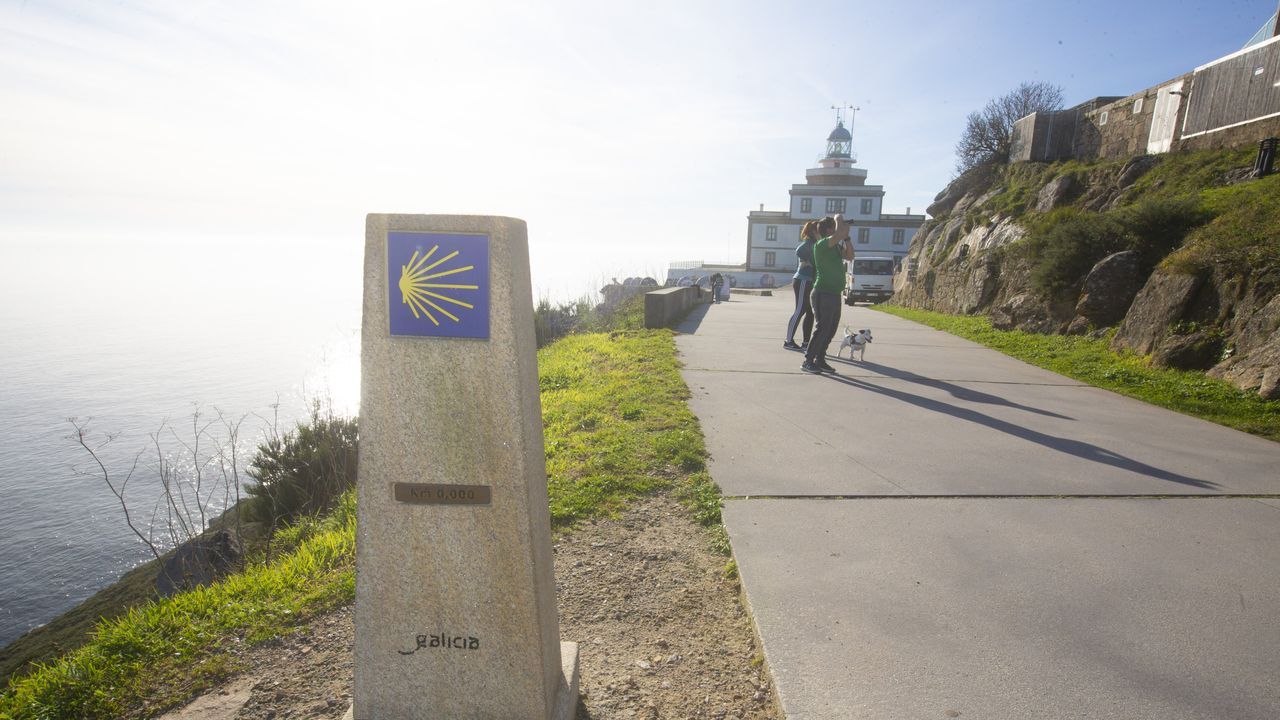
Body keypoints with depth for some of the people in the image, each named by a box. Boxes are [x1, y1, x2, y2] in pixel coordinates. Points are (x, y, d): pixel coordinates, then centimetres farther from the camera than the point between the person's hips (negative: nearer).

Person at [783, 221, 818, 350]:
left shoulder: (812, 244, 19)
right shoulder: (808, 242, -10)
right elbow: (799, 251, -29)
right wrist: (806, 262, -17)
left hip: (808, 282, 9)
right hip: (803, 281, -9)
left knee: (810, 312, 8)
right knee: (800, 311, -7)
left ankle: (806, 342, 11)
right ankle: (789, 341, -3)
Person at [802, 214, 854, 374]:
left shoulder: (836, 246, 16)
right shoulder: (821, 244, -12)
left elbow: (850, 256, 17)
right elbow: (839, 234, -27)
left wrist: (847, 237, 9)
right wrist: (839, 219, -8)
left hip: (834, 295, 9)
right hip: (823, 294, -9)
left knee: (830, 330, 11)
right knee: (822, 329, -9)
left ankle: (820, 360, 18)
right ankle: (808, 361, -2)